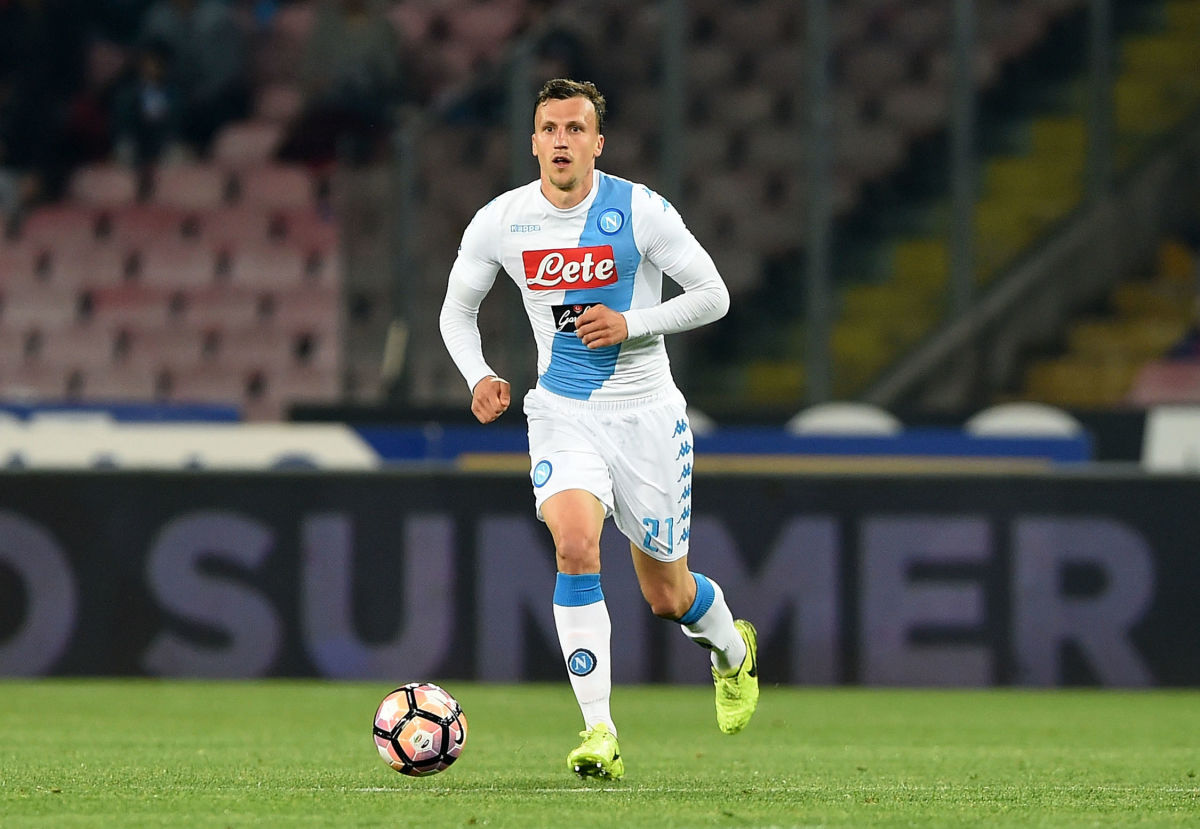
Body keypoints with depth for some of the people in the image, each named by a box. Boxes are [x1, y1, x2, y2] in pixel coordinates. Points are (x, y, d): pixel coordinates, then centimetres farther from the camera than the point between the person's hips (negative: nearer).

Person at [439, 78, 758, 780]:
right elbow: (457, 310, 11)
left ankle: (733, 649, 47)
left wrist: (630, 325, -18)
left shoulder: (641, 211, -11)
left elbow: (713, 295, -4)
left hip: (647, 413, -1)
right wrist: (479, 376, -7)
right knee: (575, 545, -27)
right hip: (562, 416, 1)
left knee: (668, 596, 8)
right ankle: (600, 734, -24)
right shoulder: (500, 222, -3)